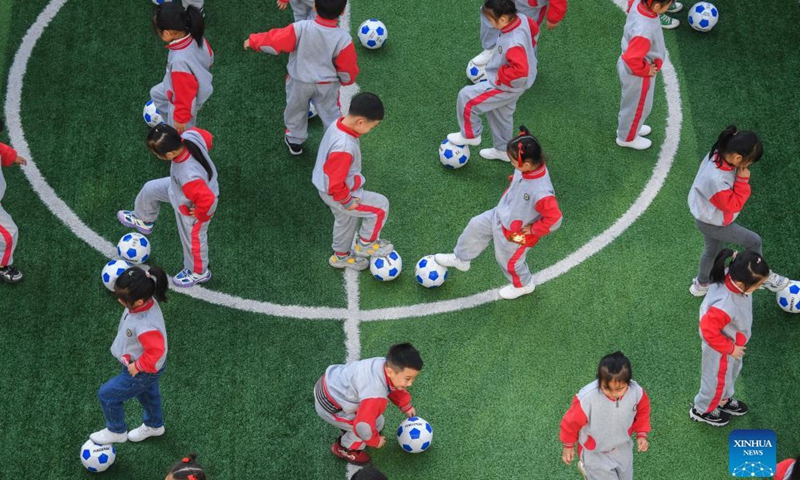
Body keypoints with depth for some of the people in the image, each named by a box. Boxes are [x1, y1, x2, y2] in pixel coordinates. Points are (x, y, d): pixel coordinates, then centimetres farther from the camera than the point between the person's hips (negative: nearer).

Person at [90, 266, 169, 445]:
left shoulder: (146, 327, -46)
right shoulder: (145, 302, -18)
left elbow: (156, 352, -38)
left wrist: (138, 366, -22)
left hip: (142, 373, -8)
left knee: (107, 395, 7)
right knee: (148, 394, 33)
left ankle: (116, 432, 33)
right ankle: (154, 426, 61)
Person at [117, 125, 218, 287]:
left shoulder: (189, 178, -51)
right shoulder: (190, 135, -33)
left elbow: (207, 201, -43)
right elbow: (207, 137, -11)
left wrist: (200, 215, -21)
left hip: (192, 208, -7)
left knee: (193, 240, 23)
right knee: (150, 190, 24)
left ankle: (198, 273, 56)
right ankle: (144, 221, 59)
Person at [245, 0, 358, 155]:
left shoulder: (301, 28, -29)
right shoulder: (344, 38, -25)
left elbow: (274, 42, -20)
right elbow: (347, 69, -13)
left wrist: (253, 41, -2)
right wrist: (346, 80, 10)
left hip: (299, 81, 0)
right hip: (327, 85, 0)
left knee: (296, 110, 25)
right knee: (330, 113, 21)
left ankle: (295, 141, 44)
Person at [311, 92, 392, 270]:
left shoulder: (338, 125, -11)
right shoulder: (344, 148, -40)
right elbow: (335, 185, -35)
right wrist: (348, 202, -19)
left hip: (328, 189, 9)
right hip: (337, 195, -9)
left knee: (346, 221, 30)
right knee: (380, 205, 2)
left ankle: (341, 256, 53)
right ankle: (366, 244, 21)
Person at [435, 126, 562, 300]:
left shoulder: (541, 192, -44)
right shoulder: (528, 168, -21)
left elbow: (554, 219, -36)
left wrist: (533, 229, -24)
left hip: (515, 235, -7)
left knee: (510, 261, 19)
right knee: (476, 226, 19)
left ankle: (523, 285, 52)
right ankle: (461, 259, 47)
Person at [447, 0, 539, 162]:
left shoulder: (513, 43, -40)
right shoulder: (521, 19, -13)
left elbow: (520, 70, -46)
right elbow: (534, 30, 8)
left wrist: (500, 78, -29)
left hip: (506, 86, -10)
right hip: (506, 82, 10)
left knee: (466, 97, -5)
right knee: (500, 116, 28)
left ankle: (470, 135, 17)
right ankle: (503, 150, 50)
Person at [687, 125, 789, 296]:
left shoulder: (719, 154, -18)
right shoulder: (716, 179, -45)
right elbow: (733, 205, -30)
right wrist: (742, 180, -30)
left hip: (707, 214, 9)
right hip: (713, 223, -9)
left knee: (712, 250, 31)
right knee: (754, 241, 6)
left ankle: (701, 285, 55)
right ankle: (763, 277, 31)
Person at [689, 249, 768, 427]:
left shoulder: (733, 277, -24)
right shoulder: (725, 307, -49)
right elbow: (708, 330, -36)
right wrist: (730, 349, -21)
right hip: (721, 350, -7)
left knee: (732, 372, 34)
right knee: (718, 380, 22)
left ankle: (724, 399, 62)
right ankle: (702, 410, 50)